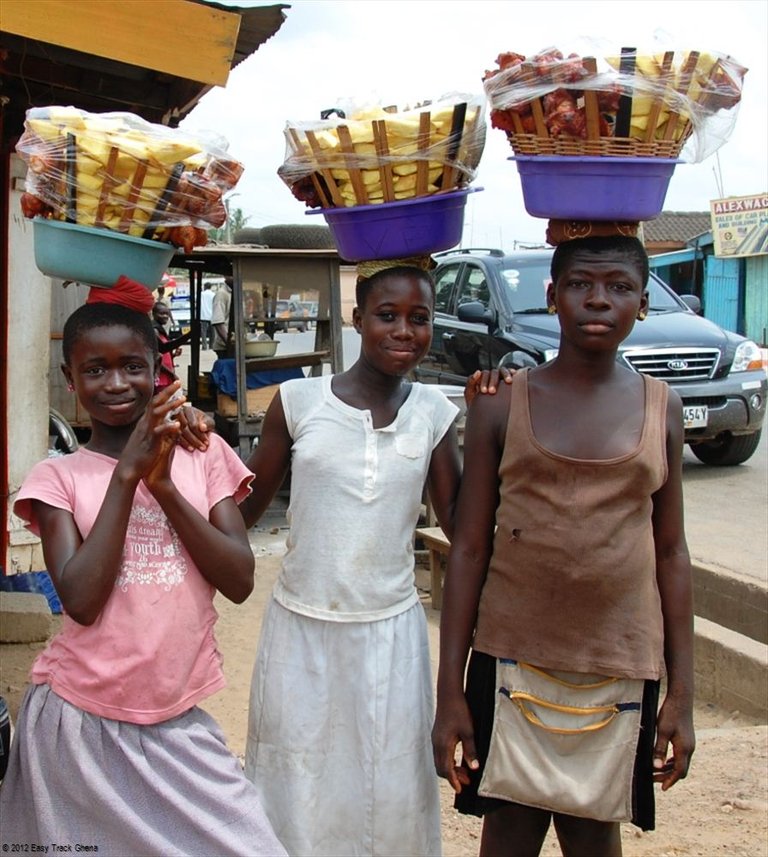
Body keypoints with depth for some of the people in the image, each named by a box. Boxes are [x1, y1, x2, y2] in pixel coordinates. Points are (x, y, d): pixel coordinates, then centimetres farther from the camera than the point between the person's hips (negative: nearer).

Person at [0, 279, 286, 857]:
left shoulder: (204, 454, 3)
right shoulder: (57, 478, 0)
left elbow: (240, 582, -6)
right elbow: (81, 601, -14)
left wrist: (163, 484, -15)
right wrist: (127, 473, -16)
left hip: (178, 722, 1)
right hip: (79, 722, -1)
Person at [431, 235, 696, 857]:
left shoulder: (661, 408, 2)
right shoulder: (503, 404, -3)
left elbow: (670, 553, 5)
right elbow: (469, 549, -2)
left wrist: (682, 692, 4)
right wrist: (450, 692, -4)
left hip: (620, 664, 1)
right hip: (513, 658, -1)